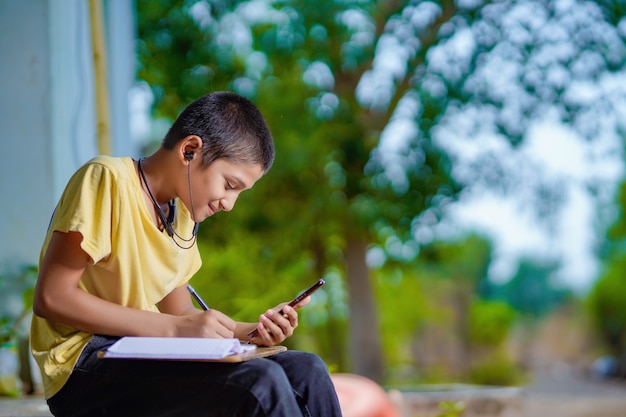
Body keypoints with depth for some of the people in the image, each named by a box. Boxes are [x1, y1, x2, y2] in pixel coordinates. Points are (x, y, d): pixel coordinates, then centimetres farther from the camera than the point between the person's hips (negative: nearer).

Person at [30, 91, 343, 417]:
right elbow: (51, 298, -17)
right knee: (260, 381, -25)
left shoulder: (182, 213, 15)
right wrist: (175, 328, -18)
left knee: (305, 371, -9)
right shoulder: (108, 179, -10)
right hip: (84, 366, -8)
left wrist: (252, 331, -1)